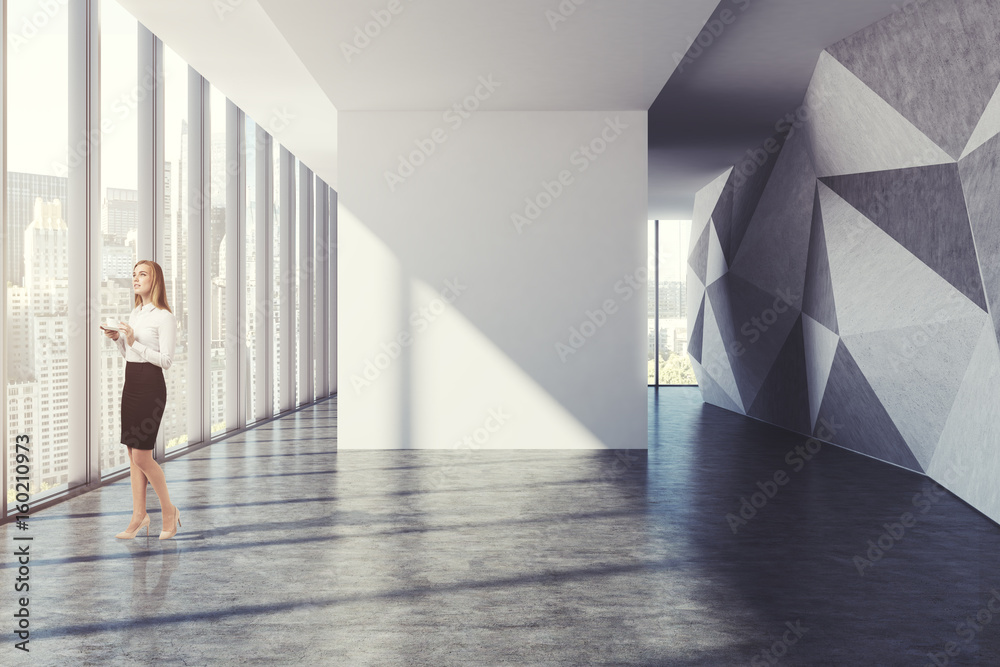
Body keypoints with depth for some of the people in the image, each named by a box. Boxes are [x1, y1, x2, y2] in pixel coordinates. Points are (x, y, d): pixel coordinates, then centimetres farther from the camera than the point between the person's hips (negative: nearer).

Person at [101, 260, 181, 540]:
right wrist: (117, 339, 5)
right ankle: (139, 515, 17)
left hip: (151, 387, -8)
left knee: (142, 456, -8)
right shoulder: (134, 314, 15)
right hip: (130, 384, 8)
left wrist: (134, 342, -20)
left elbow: (166, 360, -16)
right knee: (132, 454, 9)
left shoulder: (164, 317, -10)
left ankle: (168, 510, 10)